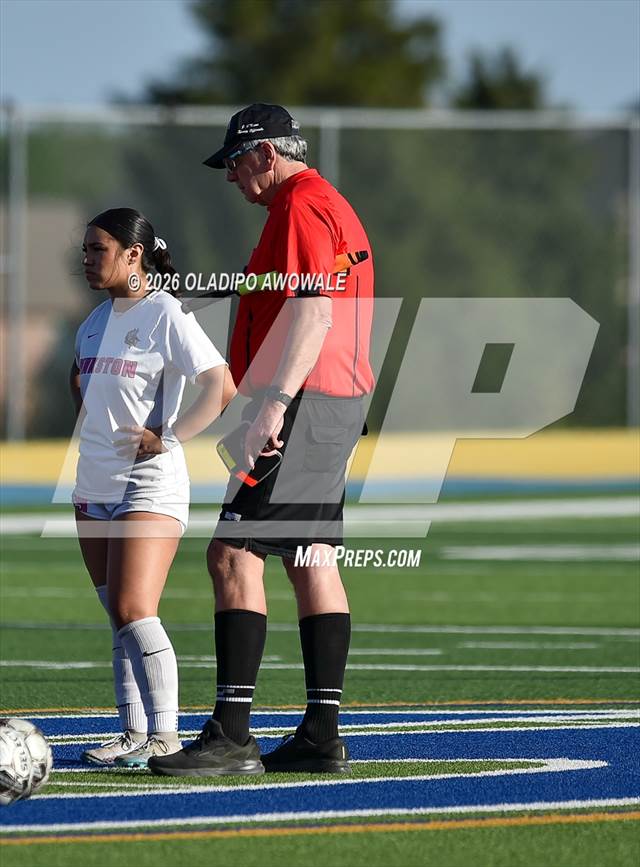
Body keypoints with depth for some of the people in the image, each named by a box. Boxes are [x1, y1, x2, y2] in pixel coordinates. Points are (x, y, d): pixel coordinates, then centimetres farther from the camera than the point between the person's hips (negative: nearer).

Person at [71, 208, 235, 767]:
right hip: (94, 487, 8)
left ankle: (165, 737, -13)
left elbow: (223, 388, -15)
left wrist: (167, 437, -17)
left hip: (148, 486, -8)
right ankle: (134, 735, 9)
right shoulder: (97, 318, 13)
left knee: (134, 611, -16)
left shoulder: (164, 314, -9)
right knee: (119, 618, 7)